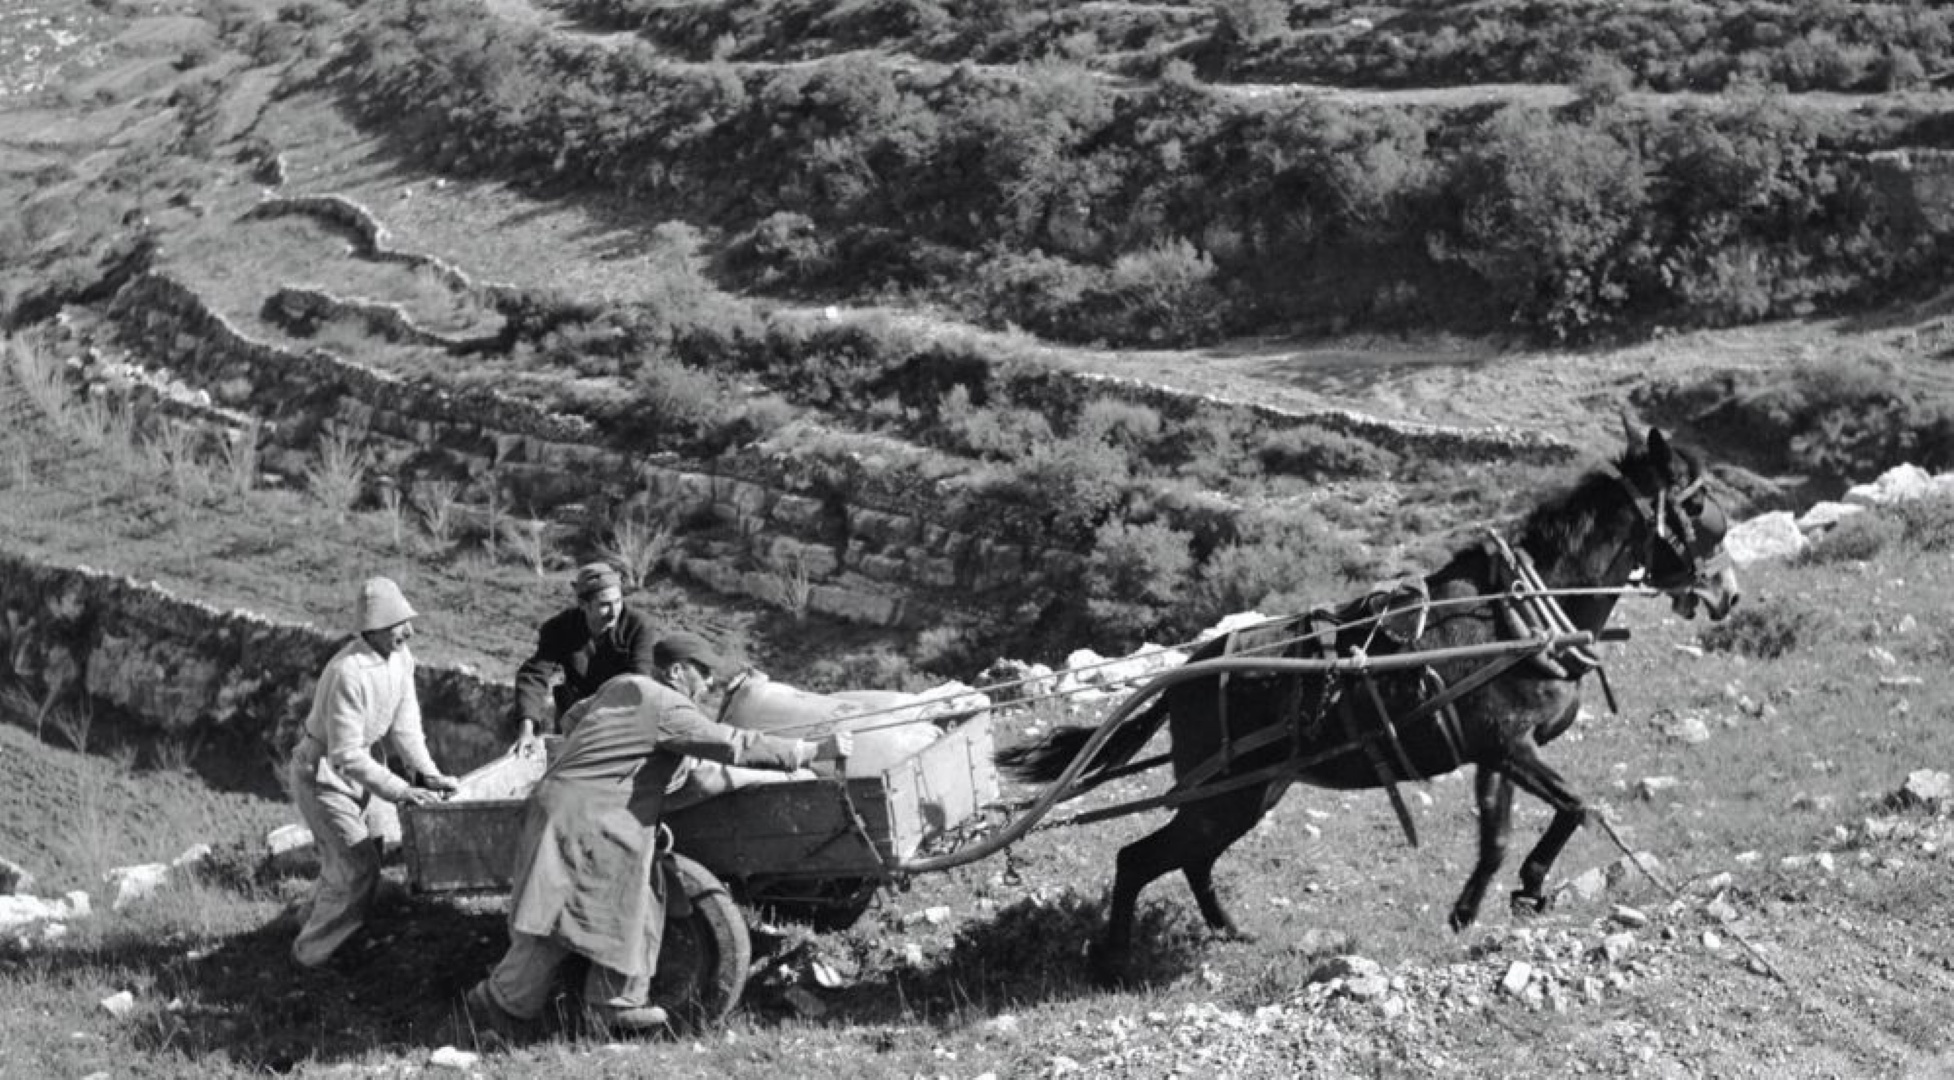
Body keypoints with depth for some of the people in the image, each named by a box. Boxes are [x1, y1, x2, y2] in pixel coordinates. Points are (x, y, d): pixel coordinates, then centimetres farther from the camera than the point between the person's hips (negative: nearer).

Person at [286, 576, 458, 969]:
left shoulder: (400, 658, -8)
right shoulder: (348, 673, -34)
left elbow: (405, 724, -2)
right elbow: (347, 755, -32)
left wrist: (428, 773, -15)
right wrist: (400, 791, -33)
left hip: (356, 767, 9)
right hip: (321, 772, -9)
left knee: (367, 853, 21)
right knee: (359, 870, -10)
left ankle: (314, 917, 47)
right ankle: (311, 954, 7)